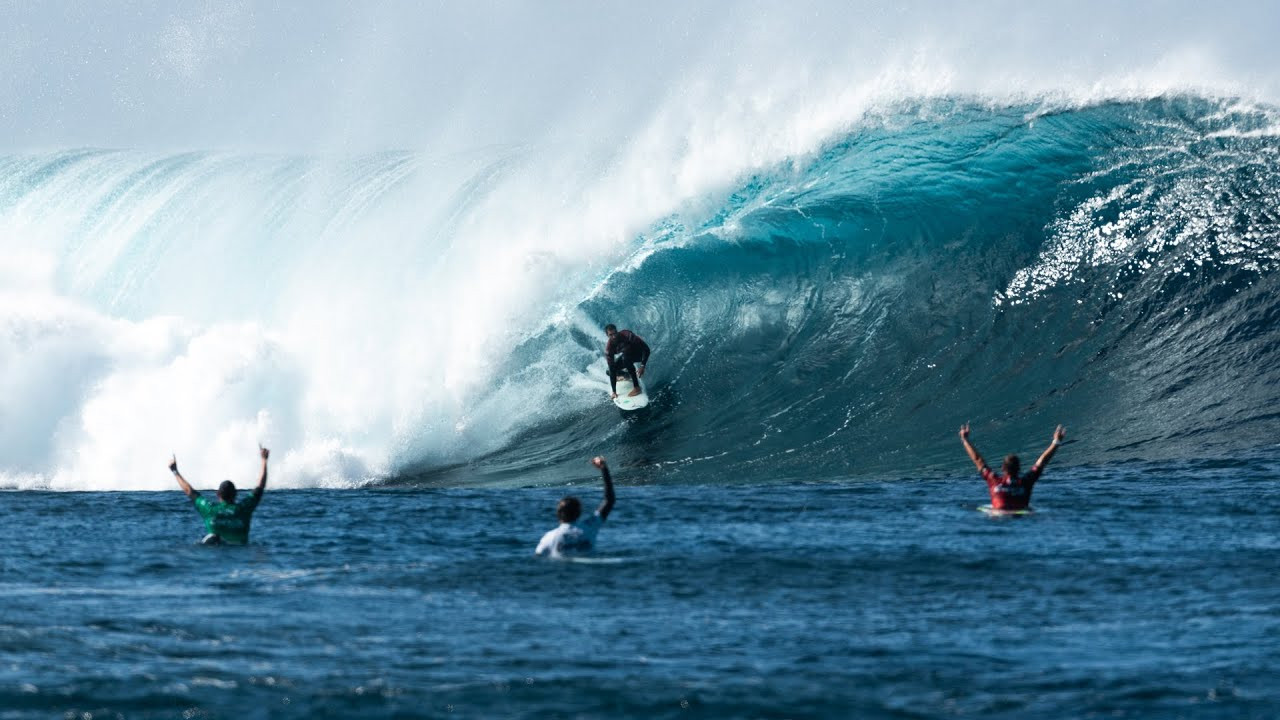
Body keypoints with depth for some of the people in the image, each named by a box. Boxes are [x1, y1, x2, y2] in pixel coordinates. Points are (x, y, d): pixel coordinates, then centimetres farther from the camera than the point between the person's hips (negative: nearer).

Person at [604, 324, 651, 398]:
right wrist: (614, 392, -24)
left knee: (625, 357, -35)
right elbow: (612, 369, -22)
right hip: (627, 355, 5)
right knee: (609, 371, -8)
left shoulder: (627, 335, -33)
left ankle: (637, 388, -33)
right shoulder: (609, 347, -23)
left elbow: (646, 348, -30)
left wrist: (643, 366, -40)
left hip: (640, 353, -5)